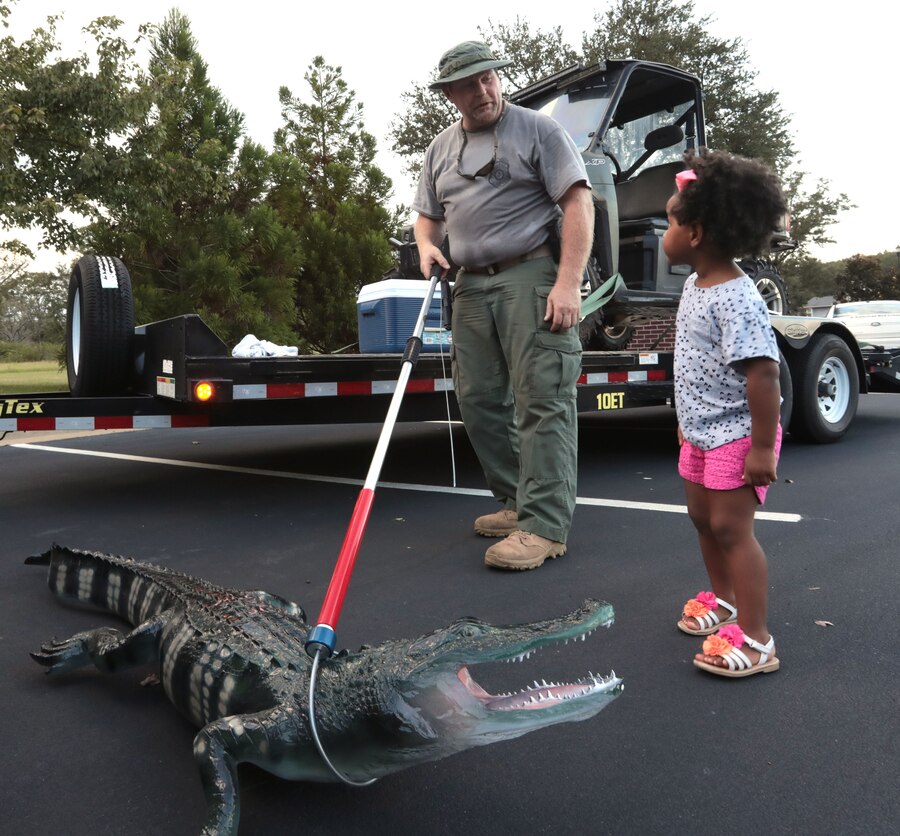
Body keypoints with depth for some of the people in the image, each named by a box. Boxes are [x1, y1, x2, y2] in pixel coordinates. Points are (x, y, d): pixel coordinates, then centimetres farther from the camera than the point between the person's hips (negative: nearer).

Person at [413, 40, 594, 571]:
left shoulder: (537, 129, 2)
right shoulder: (441, 148, 20)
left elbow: (579, 203, -6)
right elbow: (429, 215, 28)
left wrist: (569, 283, -17)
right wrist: (427, 245, 3)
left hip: (532, 277, -7)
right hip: (471, 285, 7)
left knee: (541, 403, -10)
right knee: (478, 401, 7)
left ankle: (544, 526, -8)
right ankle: (516, 502, 20)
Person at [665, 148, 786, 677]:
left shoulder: (735, 300, -24)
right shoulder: (696, 285, 7)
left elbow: (762, 372, -27)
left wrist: (763, 447, -26)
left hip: (737, 433, -10)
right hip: (703, 430, 10)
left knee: (730, 525, -8)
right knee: (703, 515, 19)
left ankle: (755, 639, 2)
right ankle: (724, 599, 39)